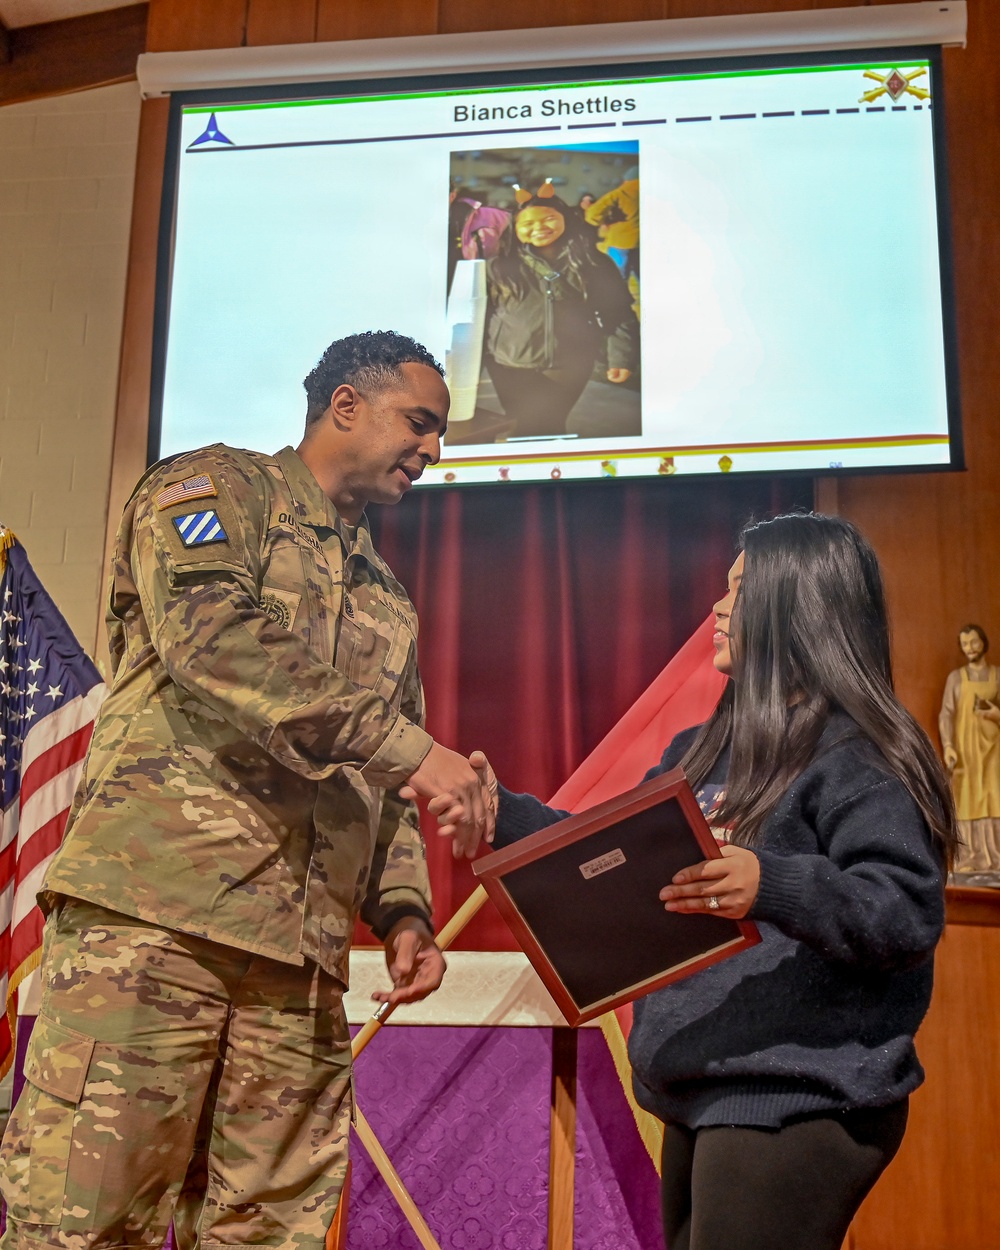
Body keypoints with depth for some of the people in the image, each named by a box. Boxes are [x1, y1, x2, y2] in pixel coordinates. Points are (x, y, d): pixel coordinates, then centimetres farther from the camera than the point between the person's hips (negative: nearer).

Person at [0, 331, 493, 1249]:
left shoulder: (387, 598, 28)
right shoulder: (216, 484, 7)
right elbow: (210, 633, -14)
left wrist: (402, 911, 8)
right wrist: (406, 745, -17)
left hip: (302, 958, 7)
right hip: (157, 907, -6)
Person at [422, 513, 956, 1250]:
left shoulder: (858, 759, -13)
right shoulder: (711, 747, 14)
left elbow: (910, 909, -22)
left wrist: (773, 889, -36)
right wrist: (502, 812, 10)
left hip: (796, 1108, -9)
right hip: (701, 1094, 9)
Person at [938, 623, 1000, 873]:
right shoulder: (956, 677, 7)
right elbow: (946, 714, -2)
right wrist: (947, 746, -15)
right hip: (965, 747, 0)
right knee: (966, 801, -4)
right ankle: (968, 860, -4)